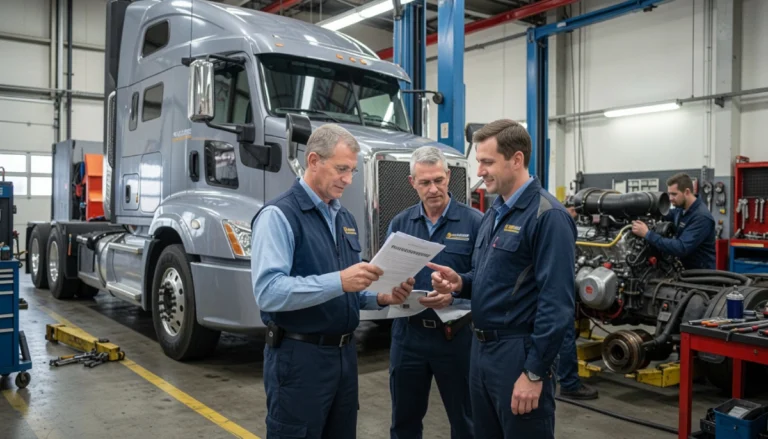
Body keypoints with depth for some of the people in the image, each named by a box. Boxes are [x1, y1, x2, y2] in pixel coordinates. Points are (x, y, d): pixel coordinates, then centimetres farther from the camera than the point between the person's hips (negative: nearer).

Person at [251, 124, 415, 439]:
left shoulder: (345, 218, 13)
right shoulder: (279, 215, -13)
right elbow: (268, 291, -25)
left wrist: (381, 297, -1)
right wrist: (338, 281, -31)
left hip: (344, 353, 8)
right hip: (299, 357, -8)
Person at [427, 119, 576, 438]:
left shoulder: (547, 216, -17)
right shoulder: (495, 211, 12)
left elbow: (556, 303, -21)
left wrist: (535, 373, -20)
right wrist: (461, 283, -1)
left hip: (518, 352, -9)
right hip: (482, 348, 9)